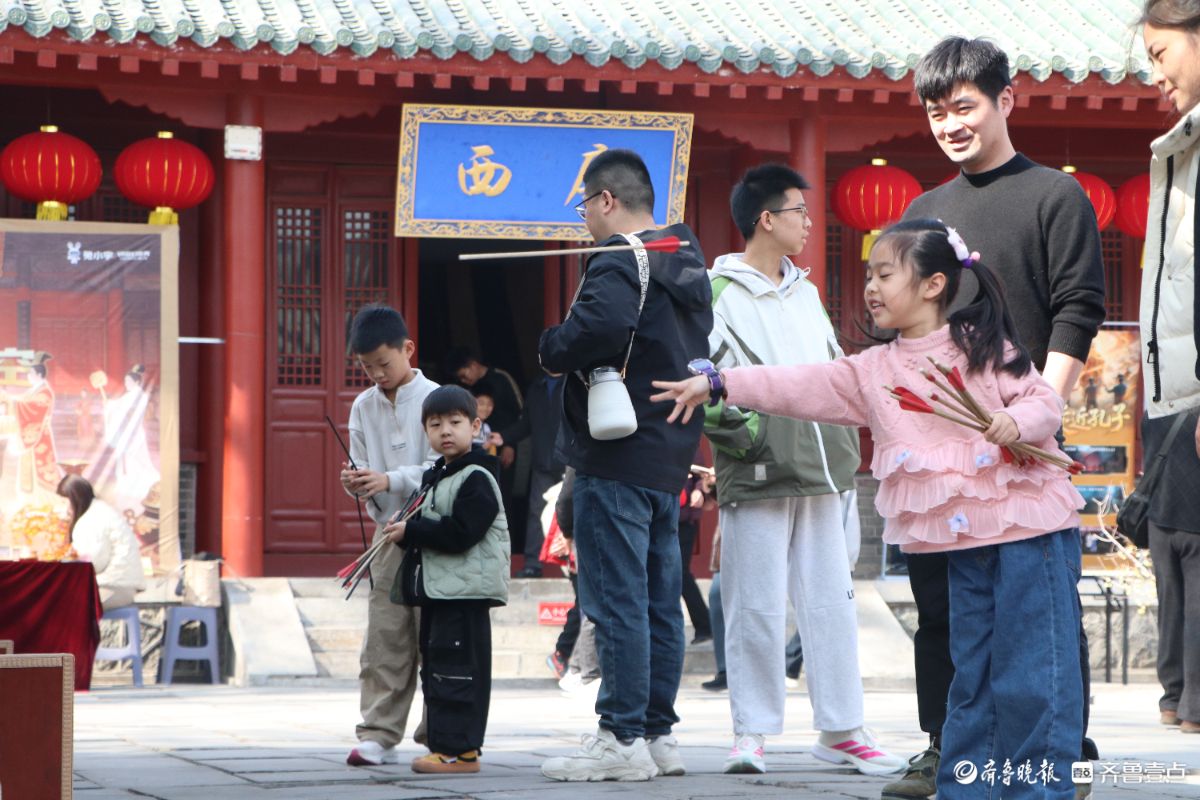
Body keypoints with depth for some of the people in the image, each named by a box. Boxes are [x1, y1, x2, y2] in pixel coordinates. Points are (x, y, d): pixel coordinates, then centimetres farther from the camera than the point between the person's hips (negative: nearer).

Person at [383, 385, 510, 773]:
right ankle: (444, 744, 18)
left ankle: (458, 749, -9)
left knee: (455, 668, -11)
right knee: (435, 668, 12)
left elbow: (461, 533, -21)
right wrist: (404, 532, 1)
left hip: (465, 589, -10)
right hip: (435, 588, 10)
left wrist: (410, 531, -15)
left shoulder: (476, 478, -12)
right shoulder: (434, 476, 18)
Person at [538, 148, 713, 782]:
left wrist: (552, 350, -15)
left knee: (615, 598, -7)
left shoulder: (619, 264, -13)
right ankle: (658, 734, 16)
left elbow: (603, 325, -32)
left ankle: (622, 737, -7)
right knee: (658, 599, 12)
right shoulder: (688, 265, 17)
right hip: (670, 457, 9)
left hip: (616, 457, -9)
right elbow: (700, 350, 22)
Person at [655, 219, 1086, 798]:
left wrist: (1018, 421, -26)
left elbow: (1044, 399, -5)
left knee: (1032, 673, -6)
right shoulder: (874, 371, 11)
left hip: (1027, 524, -6)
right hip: (963, 542, 6)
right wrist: (718, 385, 3)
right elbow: (804, 388, 8)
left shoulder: (982, 347, -4)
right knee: (972, 674, 11)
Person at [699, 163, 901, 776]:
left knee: (832, 602, 7)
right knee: (757, 610, -4)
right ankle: (751, 732, 4)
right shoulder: (719, 294, -5)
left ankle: (841, 730, 12)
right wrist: (751, 434, -17)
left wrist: (844, 450, 17)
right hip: (758, 480, -7)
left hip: (821, 476, 7)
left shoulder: (804, 293, 18)